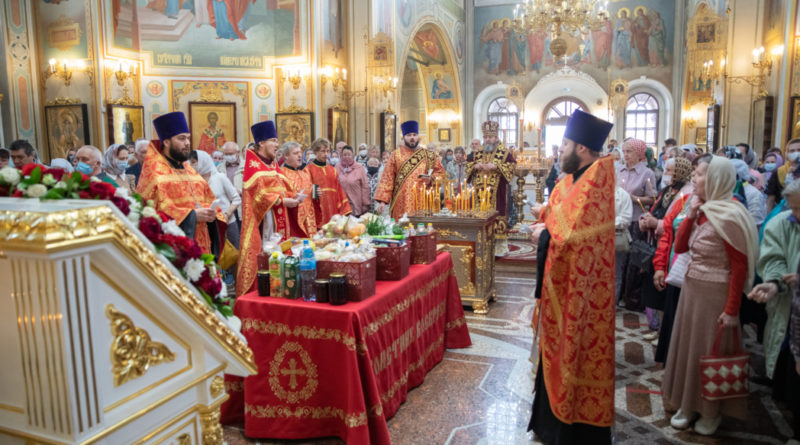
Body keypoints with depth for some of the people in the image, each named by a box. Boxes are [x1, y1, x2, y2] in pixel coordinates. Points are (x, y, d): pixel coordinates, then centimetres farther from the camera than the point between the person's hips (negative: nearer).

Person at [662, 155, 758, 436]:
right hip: (691, 288, 8)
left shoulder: (728, 216, -18)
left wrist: (732, 310, -18)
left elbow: (740, 267, -18)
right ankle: (688, 404, 33)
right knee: (687, 345, 16)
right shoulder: (702, 211, 6)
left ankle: (712, 412, 27)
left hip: (716, 293, -8)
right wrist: (690, 215, -4)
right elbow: (679, 247, 7)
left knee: (711, 352, 7)